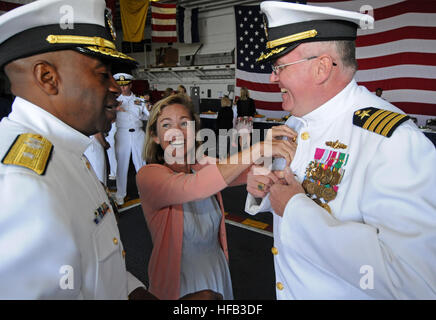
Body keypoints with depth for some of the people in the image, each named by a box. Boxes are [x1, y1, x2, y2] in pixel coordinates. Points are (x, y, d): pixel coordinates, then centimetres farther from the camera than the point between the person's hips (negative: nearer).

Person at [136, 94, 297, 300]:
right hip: (178, 282, -5)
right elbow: (194, 187, -39)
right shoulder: (148, 175, -21)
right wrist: (258, 149, -41)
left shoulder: (204, 165, -3)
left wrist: (272, 145, -34)